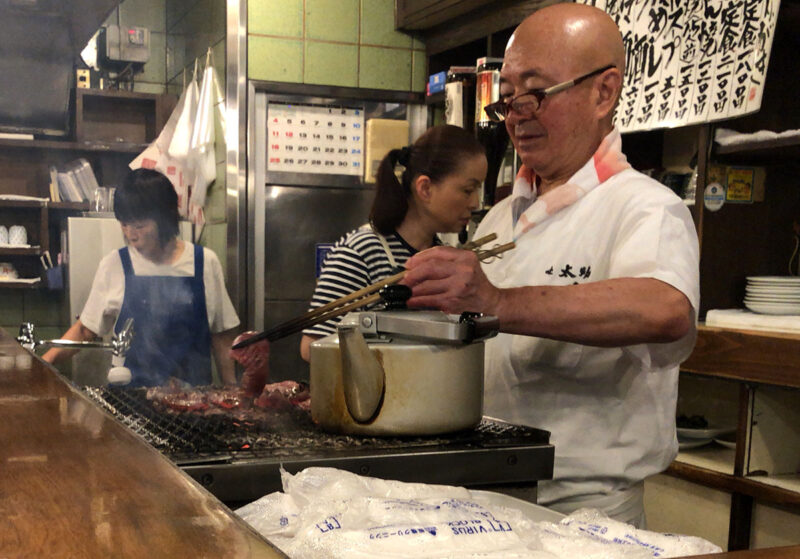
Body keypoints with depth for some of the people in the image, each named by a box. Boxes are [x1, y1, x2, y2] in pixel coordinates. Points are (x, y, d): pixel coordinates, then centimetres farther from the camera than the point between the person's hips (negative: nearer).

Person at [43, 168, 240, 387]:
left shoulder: (205, 263, 5)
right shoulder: (114, 265, 6)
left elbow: (221, 336, 10)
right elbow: (86, 329, 12)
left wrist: (232, 392, 7)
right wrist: (47, 358, -2)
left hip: (193, 393, 0)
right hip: (130, 391, 0)